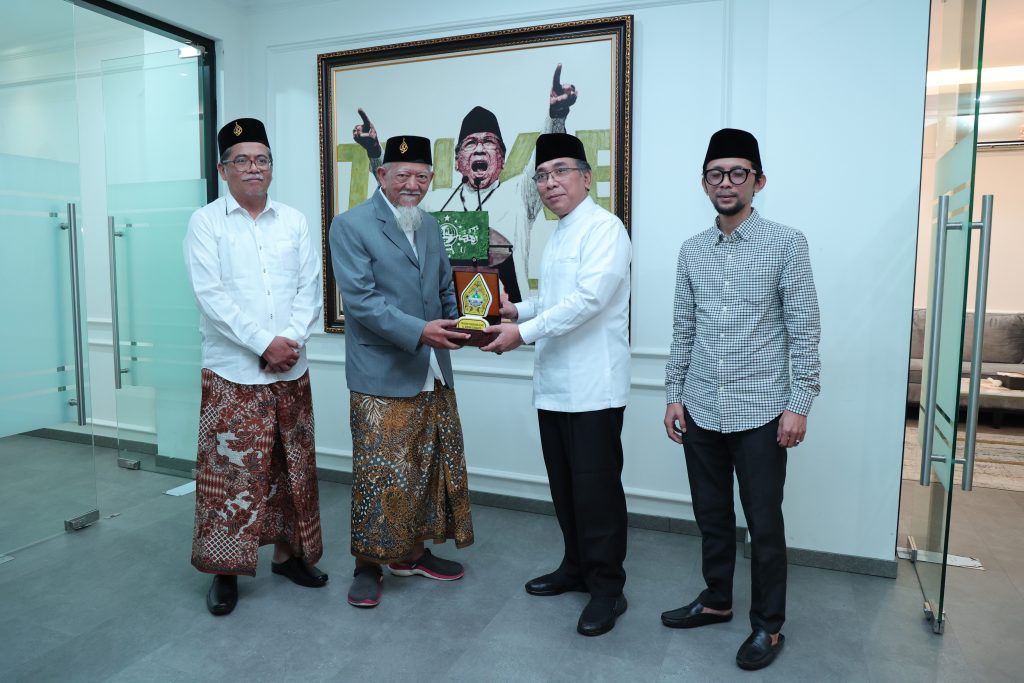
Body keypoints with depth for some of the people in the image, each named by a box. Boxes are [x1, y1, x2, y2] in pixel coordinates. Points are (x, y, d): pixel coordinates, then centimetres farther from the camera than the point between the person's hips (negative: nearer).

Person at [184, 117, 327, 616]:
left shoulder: (294, 221, 10)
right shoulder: (206, 223, 0)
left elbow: (310, 289, 4)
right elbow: (210, 296, -9)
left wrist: (293, 339, -11)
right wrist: (264, 345, -16)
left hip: (291, 370, 4)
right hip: (233, 372, -3)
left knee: (294, 468, 11)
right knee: (230, 471, 1)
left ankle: (291, 552, 27)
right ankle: (225, 569, 17)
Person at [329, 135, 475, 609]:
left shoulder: (429, 226, 14)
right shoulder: (350, 225, -6)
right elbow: (360, 300, -16)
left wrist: (458, 323, -2)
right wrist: (418, 331, -25)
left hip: (434, 375, 7)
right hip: (382, 378, -6)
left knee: (433, 469, 14)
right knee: (378, 475, 1)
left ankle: (411, 553, 32)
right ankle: (368, 565, 21)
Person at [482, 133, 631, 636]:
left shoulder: (604, 227, -10)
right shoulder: (558, 236, 17)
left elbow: (588, 298, -22)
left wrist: (524, 333, -20)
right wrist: (518, 309, 8)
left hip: (593, 386, -8)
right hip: (554, 384, 9)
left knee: (597, 489, 0)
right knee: (564, 486, 17)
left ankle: (607, 590, 15)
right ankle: (576, 567, 33)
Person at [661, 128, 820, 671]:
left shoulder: (787, 244, -5)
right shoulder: (691, 251, 7)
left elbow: (805, 331, -6)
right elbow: (682, 331, 10)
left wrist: (799, 404, -10)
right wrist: (674, 394, 7)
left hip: (760, 413, -4)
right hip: (702, 411, 4)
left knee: (764, 524, 7)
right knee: (711, 516, 16)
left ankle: (768, 625, 26)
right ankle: (716, 600, 36)